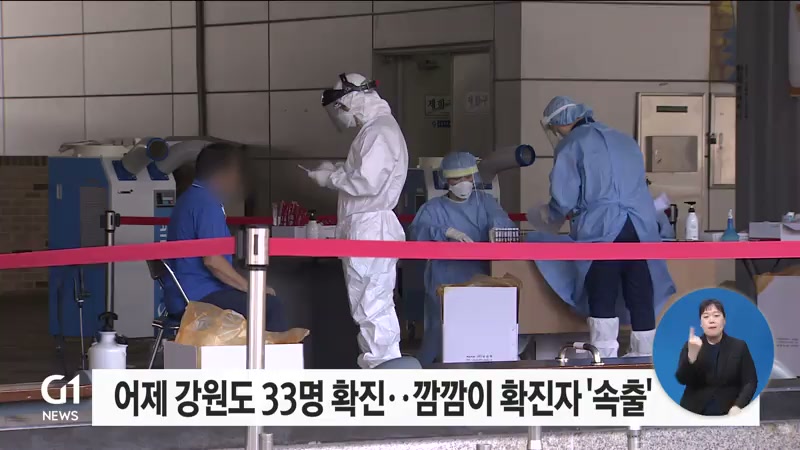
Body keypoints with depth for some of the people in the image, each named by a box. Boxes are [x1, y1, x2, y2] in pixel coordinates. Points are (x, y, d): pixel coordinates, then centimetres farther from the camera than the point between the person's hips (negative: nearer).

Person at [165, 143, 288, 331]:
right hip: (198, 297, -11)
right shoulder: (206, 204, -14)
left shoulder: (191, 199, 19)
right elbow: (212, 259, -22)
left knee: (269, 303, 13)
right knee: (271, 307, -17)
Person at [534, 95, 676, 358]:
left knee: (603, 301, -1)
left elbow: (564, 200, -3)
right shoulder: (625, 140, 22)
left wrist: (548, 216, 18)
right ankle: (644, 357, 10)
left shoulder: (571, 145, 2)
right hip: (642, 227, 5)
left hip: (601, 230, -5)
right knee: (641, 299, 6)